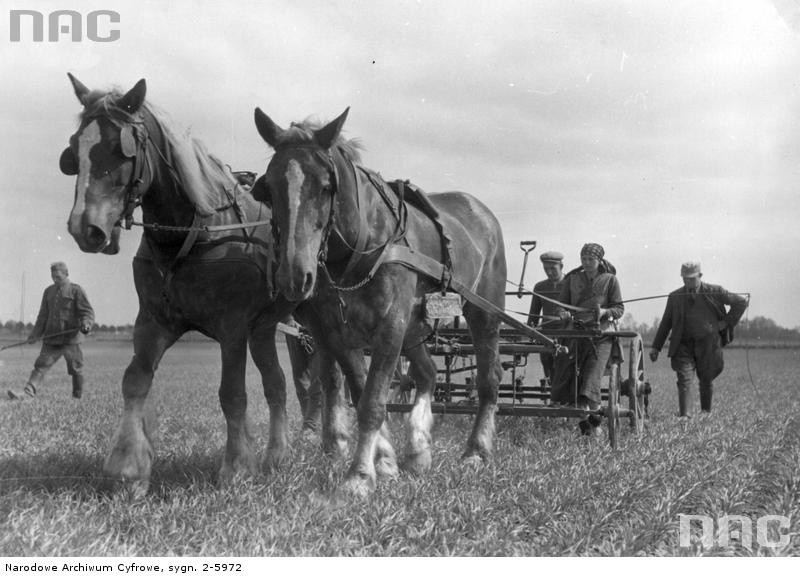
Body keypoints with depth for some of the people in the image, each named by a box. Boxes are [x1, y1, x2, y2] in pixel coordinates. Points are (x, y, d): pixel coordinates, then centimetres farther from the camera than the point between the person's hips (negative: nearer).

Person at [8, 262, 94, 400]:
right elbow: (43, 315, 22)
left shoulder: (76, 290, -2)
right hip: (51, 339, 5)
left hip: (71, 338, -5)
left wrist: (86, 324, -27)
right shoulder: (49, 291, 16)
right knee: (41, 364, -6)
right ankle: (28, 392, -13)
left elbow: (88, 312, -6)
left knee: (76, 369, 4)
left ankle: (78, 398, 17)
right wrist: (35, 334, 18)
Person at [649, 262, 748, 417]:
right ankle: (684, 416, -16)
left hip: (708, 344, -1)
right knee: (684, 380, -12)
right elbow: (665, 323, 11)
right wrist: (656, 347, 6)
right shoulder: (675, 297, 5)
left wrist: (727, 322, -2)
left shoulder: (714, 292, -2)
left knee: (706, 381, 9)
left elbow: (741, 302, 4)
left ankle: (706, 413, 27)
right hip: (683, 346, 1)